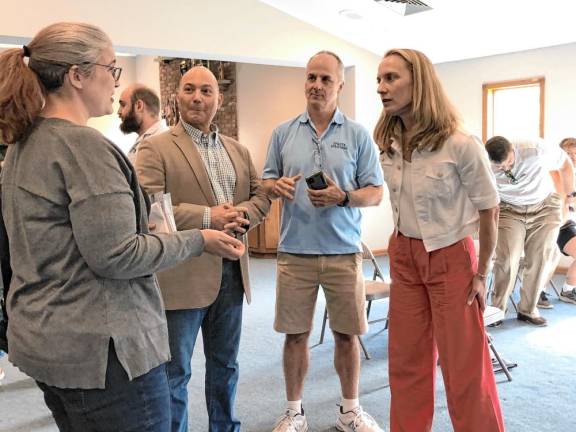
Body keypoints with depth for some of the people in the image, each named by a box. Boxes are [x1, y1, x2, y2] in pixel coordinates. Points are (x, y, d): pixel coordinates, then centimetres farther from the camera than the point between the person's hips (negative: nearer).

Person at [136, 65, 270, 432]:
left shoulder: (239, 150, 15)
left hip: (232, 271, 6)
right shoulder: (156, 148, -5)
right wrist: (208, 217, -21)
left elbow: (261, 196, 11)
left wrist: (242, 215, -10)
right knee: (175, 371, 7)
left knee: (226, 365, 20)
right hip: (182, 275, -6)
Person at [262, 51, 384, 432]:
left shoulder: (358, 135, 2)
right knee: (295, 334, 8)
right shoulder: (283, 133, 7)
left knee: (347, 334, 9)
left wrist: (343, 197, -18)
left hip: (344, 252, -1)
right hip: (295, 252, 1)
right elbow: (266, 181, 11)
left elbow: (376, 193, 1)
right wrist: (276, 186, -12)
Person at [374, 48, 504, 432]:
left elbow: (489, 211, -11)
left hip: (451, 258, -6)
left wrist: (481, 274, -7)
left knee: (464, 364, 5)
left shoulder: (460, 146, -21)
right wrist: (405, 246, 13)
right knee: (406, 359, 14)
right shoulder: (388, 144, -2)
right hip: (404, 257, 6)